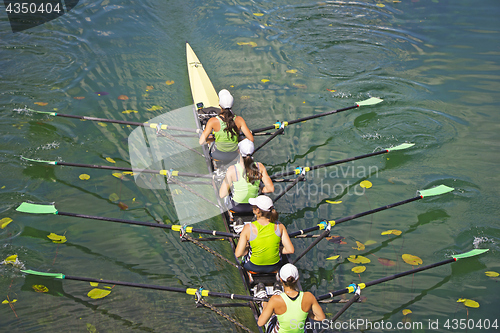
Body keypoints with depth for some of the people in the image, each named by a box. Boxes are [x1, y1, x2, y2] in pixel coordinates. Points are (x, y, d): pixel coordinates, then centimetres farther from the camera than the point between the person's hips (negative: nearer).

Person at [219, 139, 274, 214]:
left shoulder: (232, 170, -25)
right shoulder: (260, 167, -17)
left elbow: (222, 195, -21)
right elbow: (271, 189, -13)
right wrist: (258, 190, 5)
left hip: (236, 207, -3)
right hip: (253, 206, 3)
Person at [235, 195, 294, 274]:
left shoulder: (248, 228, -23)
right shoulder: (279, 226, -16)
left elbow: (238, 254, -21)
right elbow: (290, 250, -13)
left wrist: (247, 250, 1)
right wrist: (277, 251, 4)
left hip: (254, 267, -2)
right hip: (275, 266, 2)